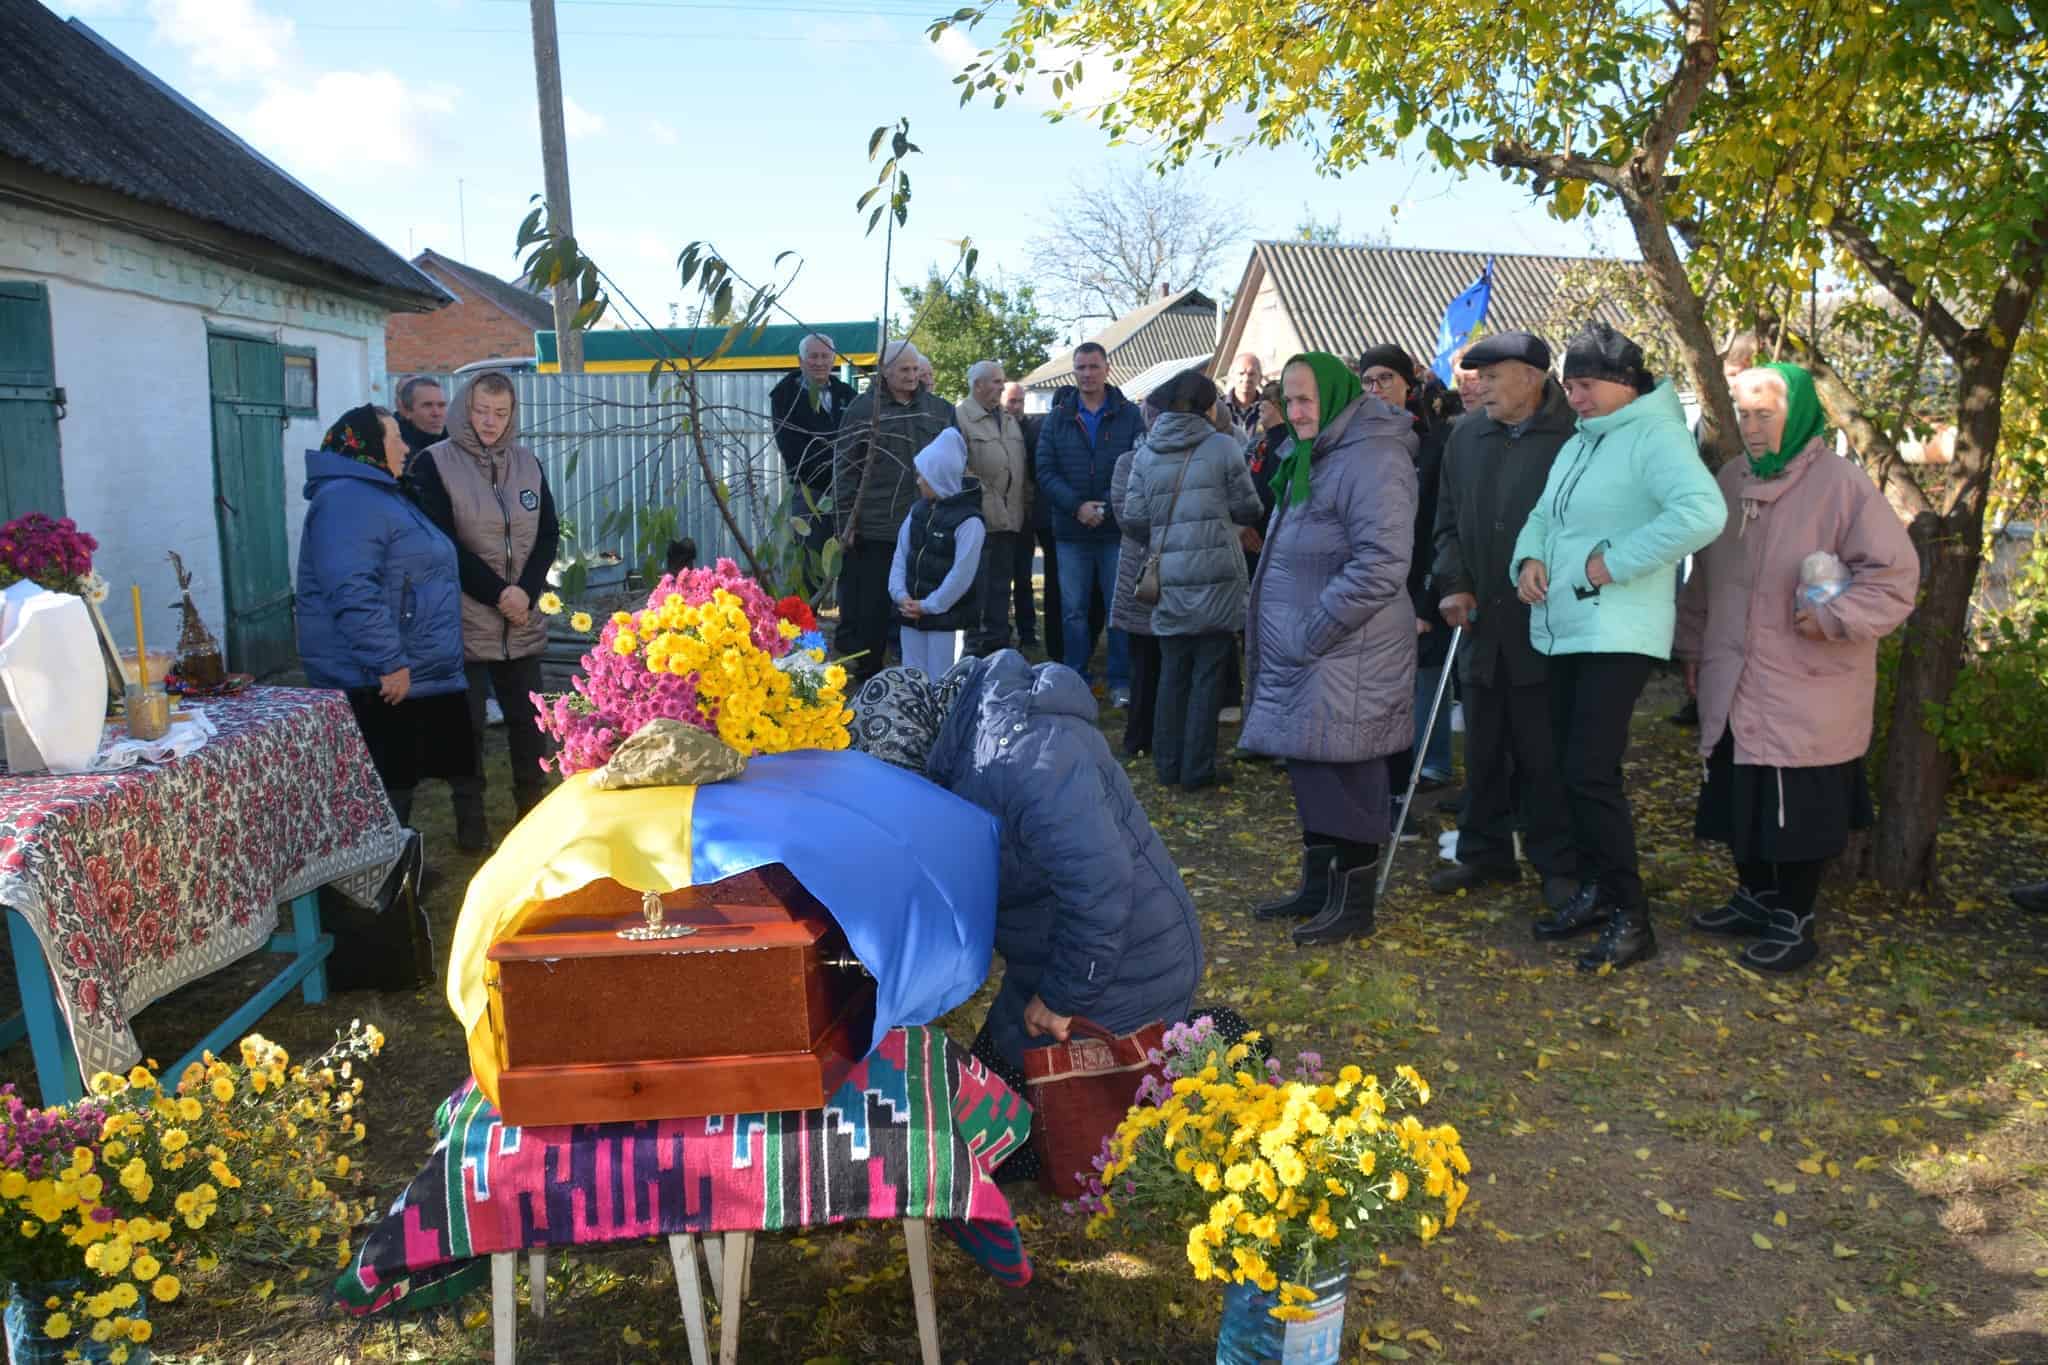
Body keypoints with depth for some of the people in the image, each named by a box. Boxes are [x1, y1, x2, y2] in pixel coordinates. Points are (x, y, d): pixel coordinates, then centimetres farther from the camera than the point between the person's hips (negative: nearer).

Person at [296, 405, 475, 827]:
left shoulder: (381, 495, 21)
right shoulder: (347, 499, -15)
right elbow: (352, 592, -27)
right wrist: (390, 662, -27)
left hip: (415, 680, 11)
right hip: (380, 683, -11)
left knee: (401, 784, 17)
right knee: (384, 795, -6)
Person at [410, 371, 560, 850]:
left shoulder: (526, 463, 10)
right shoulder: (434, 463, -5)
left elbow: (549, 534, 8)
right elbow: (443, 543, -11)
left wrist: (527, 592, -7)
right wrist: (498, 593, -14)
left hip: (523, 622, 4)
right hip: (465, 622, -4)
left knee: (529, 719, 8)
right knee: (467, 724, 2)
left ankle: (533, 806, 23)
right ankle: (469, 819, 15)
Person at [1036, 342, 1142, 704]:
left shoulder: (1129, 415, 1)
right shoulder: (1059, 417, 7)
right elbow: (1045, 471, 0)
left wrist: (1108, 507, -16)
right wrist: (1076, 506, -14)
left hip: (1117, 529, -2)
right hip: (1071, 531, 2)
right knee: (1073, 610, 7)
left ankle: (1121, 682, 12)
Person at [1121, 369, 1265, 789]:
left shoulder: (1146, 452, 5)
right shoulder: (1223, 446, -4)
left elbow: (1132, 517, 3)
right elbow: (1247, 510, 2)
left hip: (1168, 579, 3)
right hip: (1216, 577, -3)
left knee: (1172, 672, 13)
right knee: (1208, 675, 4)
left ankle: (1167, 765, 18)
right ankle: (1197, 769, 7)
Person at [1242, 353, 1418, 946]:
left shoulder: (1372, 458, -15)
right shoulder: (1316, 456, 17)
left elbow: (1381, 564, -22)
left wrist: (1313, 629, -20)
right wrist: (1280, 625, 15)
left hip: (1345, 658, -9)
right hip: (1302, 652, 10)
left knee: (1345, 778, -1)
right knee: (1310, 770, 16)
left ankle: (1354, 902, 11)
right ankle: (1318, 886, 28)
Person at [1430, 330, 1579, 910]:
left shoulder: (1574, 435, -9)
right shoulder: (1467, 435, 9)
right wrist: (1454, 582, 3)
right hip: (1481, 622, 5)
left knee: (1545, 753, 3)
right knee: (1483, 748, 15)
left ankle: (1559, 863, 18)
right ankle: (1484, 852, 28)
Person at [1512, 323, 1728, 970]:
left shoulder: (1654, 436, -12)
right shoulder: (1578, 444, 17)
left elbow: (1703, 511, -28)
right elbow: (1543, 515, 25)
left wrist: (1614, 563, -22)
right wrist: (1529, 557, 3)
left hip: (1618, 633, -9)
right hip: (1562, 629, 9)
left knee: (1591, 773, -11)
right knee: (1572, 768, 13)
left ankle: (1629, 917, 1)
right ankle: (1596, 890, 26)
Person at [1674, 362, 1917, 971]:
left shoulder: (1842, 483, -11)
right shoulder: (1731, 480, 9)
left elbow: (1894, 574, -11)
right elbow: (1704, 577, 17)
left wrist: (1834, 617, -22)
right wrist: (1695, 648, 19)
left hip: (1807, 694, -6)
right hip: (1734, 691, 6)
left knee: (1799, 812, 2)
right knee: (1741, 800, 16)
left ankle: (1794, 922, 18)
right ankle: (1755, 899, 35)